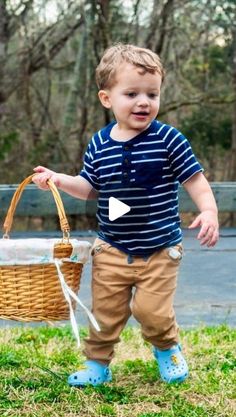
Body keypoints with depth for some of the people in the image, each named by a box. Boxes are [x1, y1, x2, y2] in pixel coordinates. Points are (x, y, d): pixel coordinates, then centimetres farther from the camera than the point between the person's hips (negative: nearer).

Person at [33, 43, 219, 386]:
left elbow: (195, 180, -9)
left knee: (152, 310, -4)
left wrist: (209, 212, -24)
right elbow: (90, 188, 11)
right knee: (105, 311, 9)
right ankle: (97, 364, 28)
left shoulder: (169, 139, -12)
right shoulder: (99, 145, -2)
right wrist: (58, 180, -4)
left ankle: (167, 348, 28)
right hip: (112, 249, 3)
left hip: (160, 249, -3)